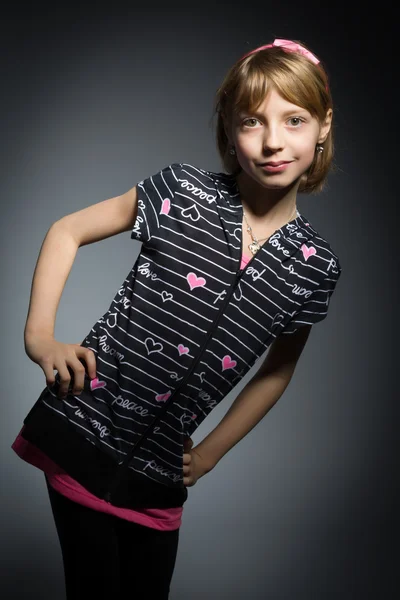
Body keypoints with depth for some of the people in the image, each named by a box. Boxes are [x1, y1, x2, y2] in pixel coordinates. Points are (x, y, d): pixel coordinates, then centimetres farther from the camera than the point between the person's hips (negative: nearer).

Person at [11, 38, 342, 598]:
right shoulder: (185, 190, -9)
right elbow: (67, 231, 0)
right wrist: (40, 338, -9)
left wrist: (210, 453, 11)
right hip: (83, 436, -2)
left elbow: (278, 369, 13)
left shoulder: (315, 264, -3)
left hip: (160, 471, 3)